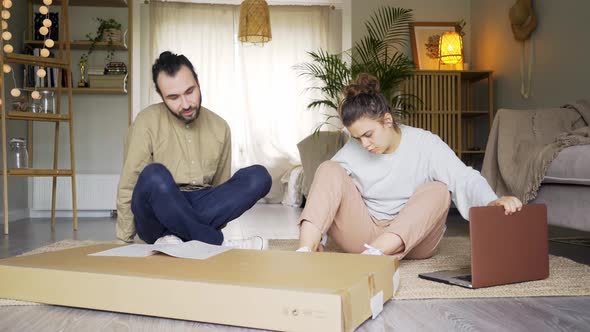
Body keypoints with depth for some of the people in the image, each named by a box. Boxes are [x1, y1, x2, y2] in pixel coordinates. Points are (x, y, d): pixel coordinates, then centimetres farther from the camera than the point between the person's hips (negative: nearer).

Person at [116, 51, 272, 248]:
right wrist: (124, 240, -7)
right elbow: (129, 187, -6)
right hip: (159, 216, -4)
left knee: (259, 176, -18)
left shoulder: (220, 127, 8)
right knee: (154, 175, -36)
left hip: (201, 209, 4)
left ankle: (175, 238, -26)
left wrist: (217, 224, 10)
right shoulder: (148, 122, -6)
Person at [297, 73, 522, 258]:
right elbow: (326, 189, -3)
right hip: (363, 233, 1)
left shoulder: (424, 144, -7)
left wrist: (493, 202, -41)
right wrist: (316, 236, -19)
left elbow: (465, 179, -20)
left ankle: (373, 255, -43)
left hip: (413, 237, -1)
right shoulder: (352, 150, 0)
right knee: (329, 170, -15)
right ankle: (305, 249, -36)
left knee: (437, 190, -28)